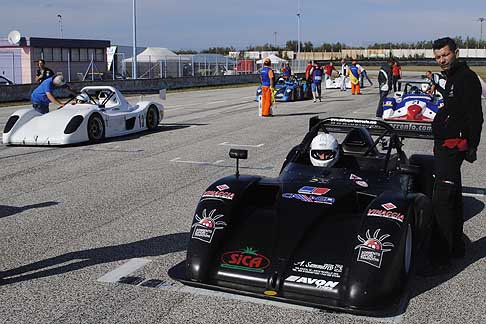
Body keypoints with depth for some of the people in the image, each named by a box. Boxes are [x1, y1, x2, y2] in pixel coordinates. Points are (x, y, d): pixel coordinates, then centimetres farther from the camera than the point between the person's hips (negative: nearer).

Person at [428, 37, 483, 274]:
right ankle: (456, 247, 28)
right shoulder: (452, 78, 19)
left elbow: (475, 116, -17)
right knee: (453, 197, 17)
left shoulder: (466, 77, -11)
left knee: (441, 201, -13)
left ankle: (441, 258, -11)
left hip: (452, 145, -11)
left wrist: (472, 146, -19)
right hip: (446, 145, 11)